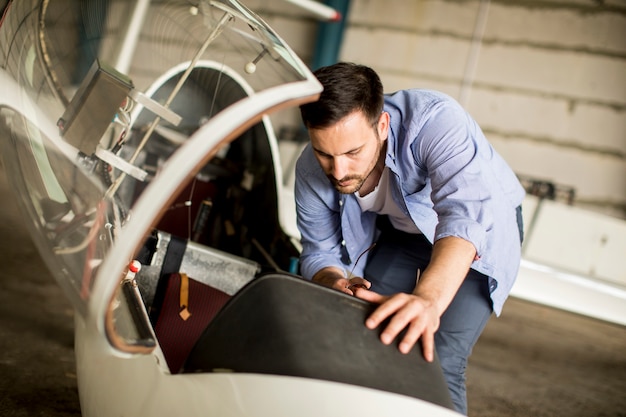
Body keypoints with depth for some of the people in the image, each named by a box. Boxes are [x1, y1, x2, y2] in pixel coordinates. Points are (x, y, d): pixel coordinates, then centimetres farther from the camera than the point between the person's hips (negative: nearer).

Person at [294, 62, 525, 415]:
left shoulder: (435, 119, -39)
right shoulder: (311, 171, -22)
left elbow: (467, 214, -52)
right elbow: (319, 253, -11)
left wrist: (429, 298, -69)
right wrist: (335, 283, -35)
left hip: (483, 230, -4)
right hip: (399, 230, 5)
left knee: (437, 365, -19)